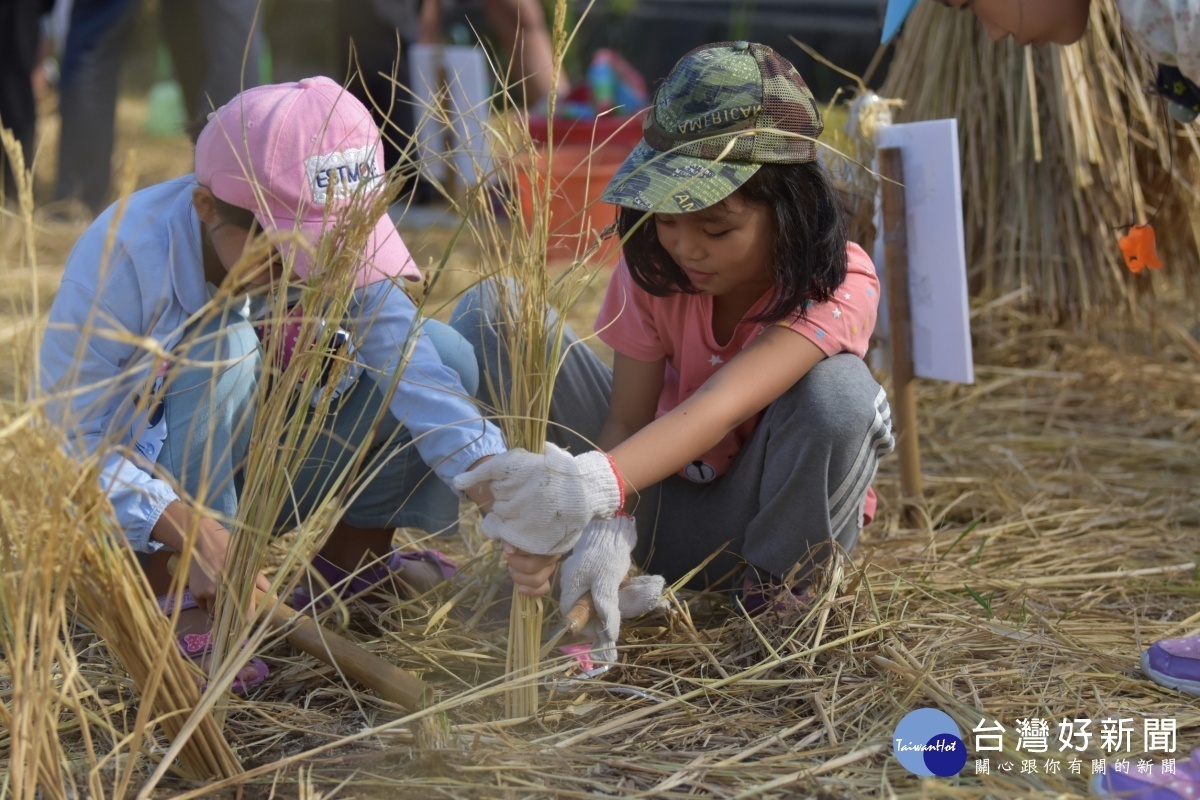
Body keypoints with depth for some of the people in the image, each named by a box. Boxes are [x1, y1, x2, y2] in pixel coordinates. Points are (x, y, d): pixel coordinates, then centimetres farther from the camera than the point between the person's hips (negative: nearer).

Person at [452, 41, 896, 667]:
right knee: (491, 316, -15)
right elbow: (627, 417, -17)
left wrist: (597, 484, -58)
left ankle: (775, 593, -11)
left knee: (837, 388, -38)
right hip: (659, 501, 3)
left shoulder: (840, 286, -27)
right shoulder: (653, 264, -14)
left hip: (761, 521, -2)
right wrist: (607, 532, -38)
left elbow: (722, 404, -42)